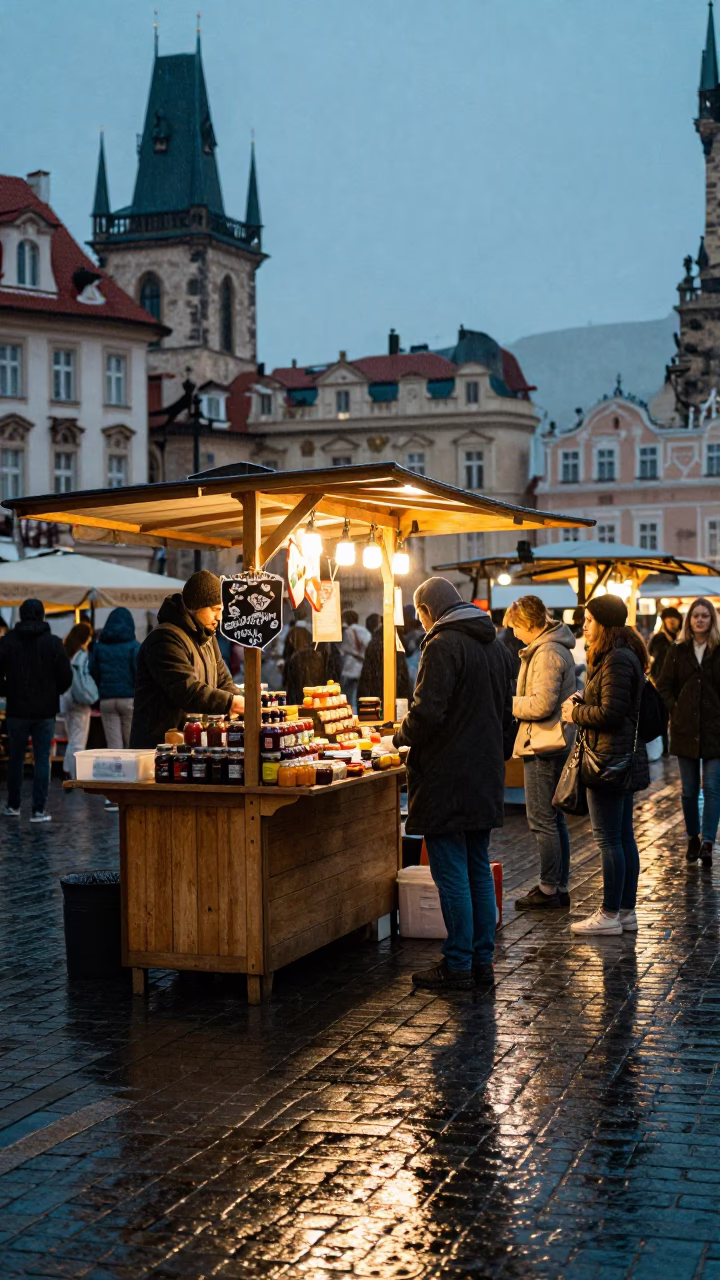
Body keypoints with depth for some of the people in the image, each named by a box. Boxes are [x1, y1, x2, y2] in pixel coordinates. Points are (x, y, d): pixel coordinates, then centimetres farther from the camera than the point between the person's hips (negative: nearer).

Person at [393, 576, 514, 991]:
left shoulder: (443, 645, -14)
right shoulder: (497, 646, 14)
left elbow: (427, 713, -22)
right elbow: (507, 712, 21)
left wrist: (401, 736, -3)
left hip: (447, 778, -8)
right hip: (486, 778, 9)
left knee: (451, 873, -3)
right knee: (479, 868, 13)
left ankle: (458, 966, 2)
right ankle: (482, 961, 17)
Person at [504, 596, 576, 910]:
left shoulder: (546, 654, -17)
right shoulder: (558, 649, 16)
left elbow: (541, 704, -23)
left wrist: (507, 703, -10)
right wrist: (514, 702, 11)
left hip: (544, 747, -11)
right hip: (555, 744, 11)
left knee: (542, 821, -4)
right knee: (554, 820, 15)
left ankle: (549, 890, 1)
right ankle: (559, 887, 21)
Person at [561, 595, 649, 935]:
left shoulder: (617, 660, -17)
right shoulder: (625, 655, 16)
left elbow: (610, 712, -22)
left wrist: (575, 713, -6)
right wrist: (581, 701, 6)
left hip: (609, 758, -11)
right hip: (624, 758, 11)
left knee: (609, 840, -5)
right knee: (624, 837, 12)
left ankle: (610, 914, 1)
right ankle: (626, 911, 18)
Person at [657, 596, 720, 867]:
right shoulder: (677, 652, 6)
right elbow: (664, 687, 8)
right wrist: (675, 711, -3)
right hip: (685, 731, 2)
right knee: (689, 790, 10)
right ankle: (693, 839, 22)